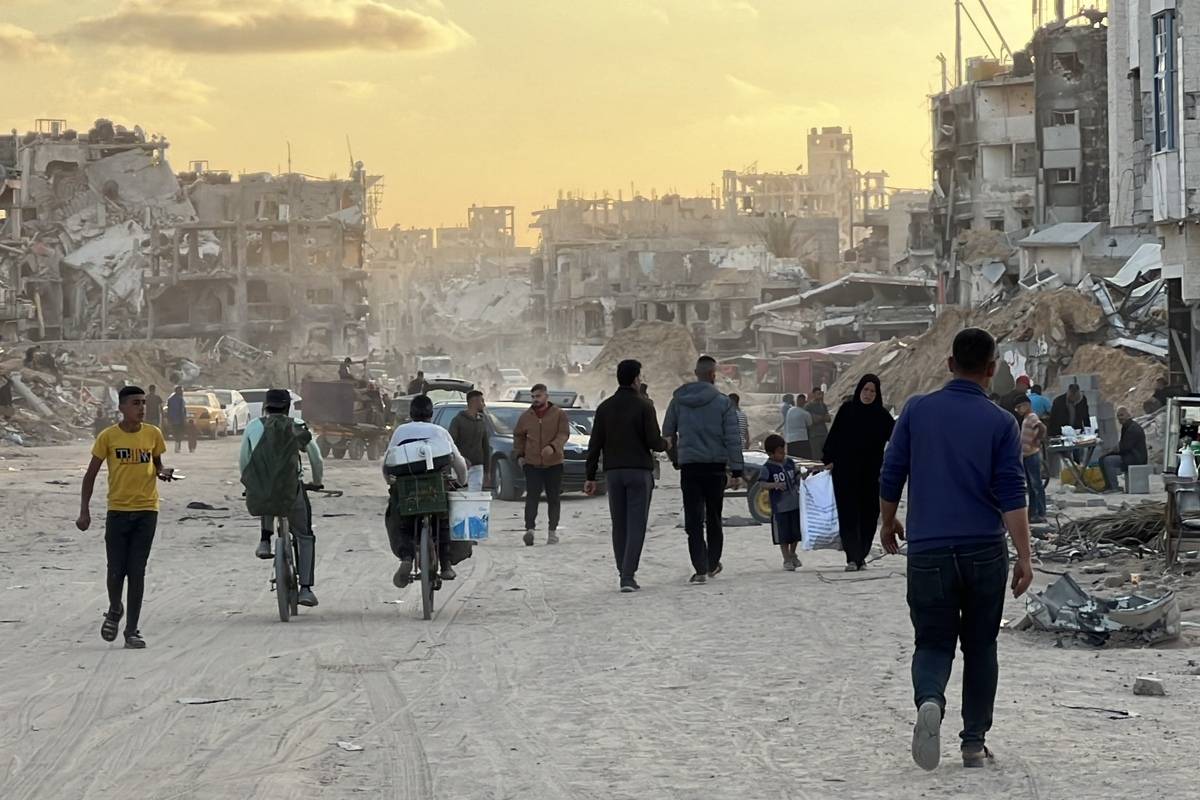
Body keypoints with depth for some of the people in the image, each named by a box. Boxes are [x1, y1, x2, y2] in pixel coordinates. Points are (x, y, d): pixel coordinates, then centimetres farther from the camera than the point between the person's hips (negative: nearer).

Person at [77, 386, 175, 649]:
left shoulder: (153, 434, 3)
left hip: (146, 510, 1)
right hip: (118, 510, -1)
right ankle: (114, 610, 28)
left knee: (137, 572, -1)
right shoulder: (108, 436, -3)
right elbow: (91, 474, 2)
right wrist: (84, 511, -4)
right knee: (116, 570, -3)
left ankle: (132, 630, 4)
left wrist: (163, 473, -7)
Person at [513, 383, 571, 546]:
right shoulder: (526, 416, 8)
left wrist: (552, 447, -27)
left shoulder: (559, 414, 0)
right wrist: (519, 454, 8)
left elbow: (564, 434, -9)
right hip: (532, 464, 1)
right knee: (532, 497, -10)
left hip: (554, 463, -1)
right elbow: (518, 436, 20)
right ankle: (530, 529, -18)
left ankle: (553, 531, 15)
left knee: (554, 498, 6)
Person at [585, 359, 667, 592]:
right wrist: (665, 444, 13)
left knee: (619, 525, 11)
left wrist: (590, 476, 9)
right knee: (636, 525, -5)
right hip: (639, 471, -4)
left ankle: (623, 573, 14)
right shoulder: (643, 407, -7)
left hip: (613, 472, 4)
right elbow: (654, 442, -11)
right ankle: (628, 576, -14)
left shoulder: (605, 408, 6)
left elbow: (594, 445, 5)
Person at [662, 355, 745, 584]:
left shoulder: (678, 400, 2)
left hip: (689, 467, 0)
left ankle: (700, 568, -10)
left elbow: (667, 432, 8)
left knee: (693, 521, 0)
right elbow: (733, 438, -7)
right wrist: (737, 471, -5)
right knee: (714, 518, 15)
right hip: (716, 466, 0)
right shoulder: (722, 402, -5)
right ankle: (713, 563, 25)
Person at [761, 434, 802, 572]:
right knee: (784, 535, 1)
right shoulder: (768, 467, -10)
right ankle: (787, 560, 12)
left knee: (797, 532, 13)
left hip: (795, 503, 5)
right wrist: (775, 485, -33)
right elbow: (763, 484, -17)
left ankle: (792, 554, 36)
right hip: (780, 506, -5)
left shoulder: (790, 463, 5)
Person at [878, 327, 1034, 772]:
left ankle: (929, 701, -25)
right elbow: (1012, 496, -9)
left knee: (933, 643, 7)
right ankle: (974, 743, 14)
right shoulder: (1001, 423, -2)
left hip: (928, 550, 0)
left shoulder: (917, 411, 2)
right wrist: (1024, 556, -10)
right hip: (985, 551, 0)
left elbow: (890, 477, 4)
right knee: (980, 647, 14)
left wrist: (889, 523, 21)